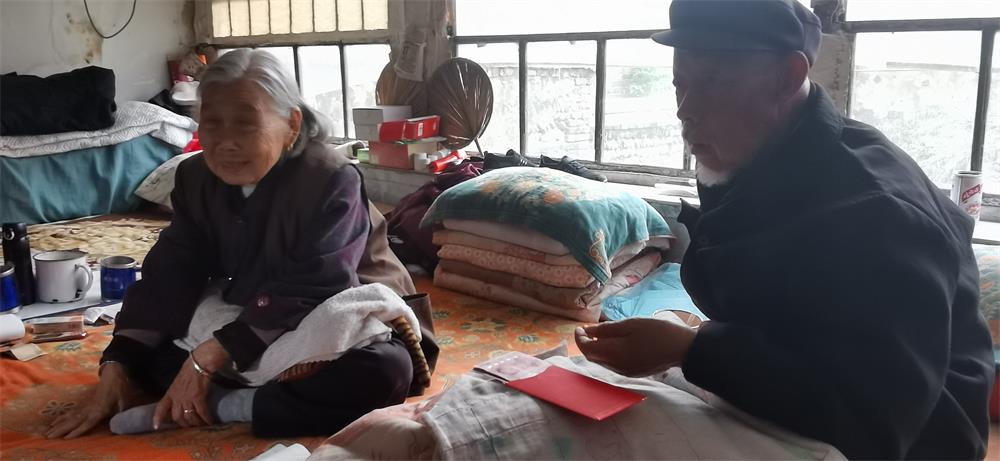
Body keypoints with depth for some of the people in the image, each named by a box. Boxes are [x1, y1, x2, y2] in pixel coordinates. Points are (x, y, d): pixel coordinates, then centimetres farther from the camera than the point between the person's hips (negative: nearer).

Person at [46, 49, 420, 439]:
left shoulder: (331, 181, -25)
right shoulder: (196, 179, -5)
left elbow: (309, 295, -31)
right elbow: (168, 277, -6)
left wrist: (209, 357, -35)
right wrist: (117, 368, -17)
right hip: (249, 326, 5)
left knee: (386, 371, -37)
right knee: (146, 353, -5)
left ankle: (222, 407, -31)